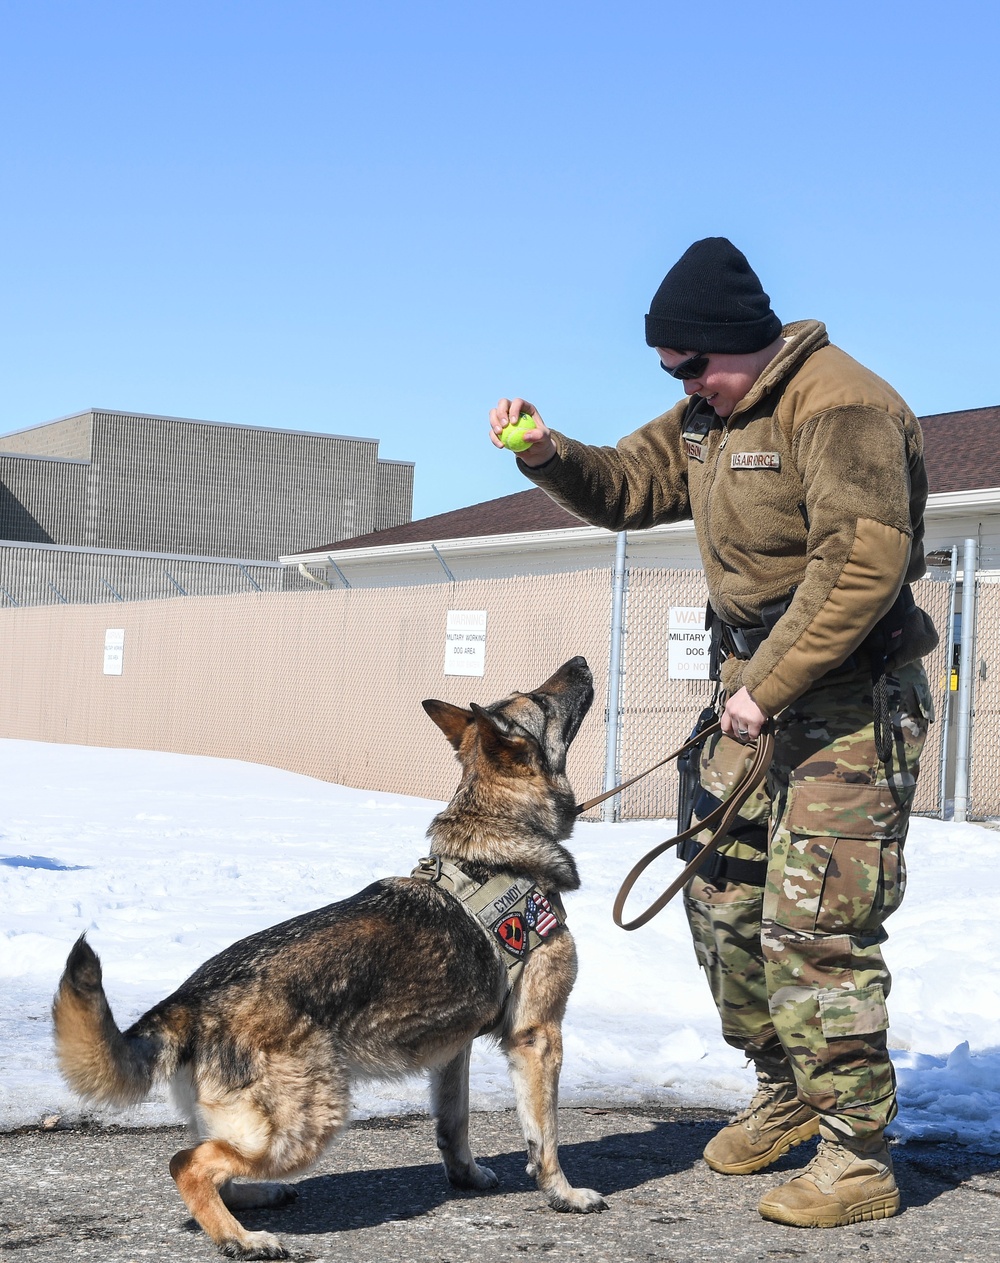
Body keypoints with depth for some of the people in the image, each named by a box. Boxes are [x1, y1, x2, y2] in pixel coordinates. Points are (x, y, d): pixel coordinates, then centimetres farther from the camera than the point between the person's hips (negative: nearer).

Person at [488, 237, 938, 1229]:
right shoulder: (708, 415, 12)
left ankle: (857, 1158, -1)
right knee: (720, 897, 12)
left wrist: (768, 687, -25)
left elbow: (862, 565, -26)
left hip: (848, 696, -9)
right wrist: (550, 455, -3)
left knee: (812, 924, -11)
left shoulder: (840, 406, -19)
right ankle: (787, 1089, 32)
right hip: (754, 682, 9)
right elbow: (625, 489, 18)